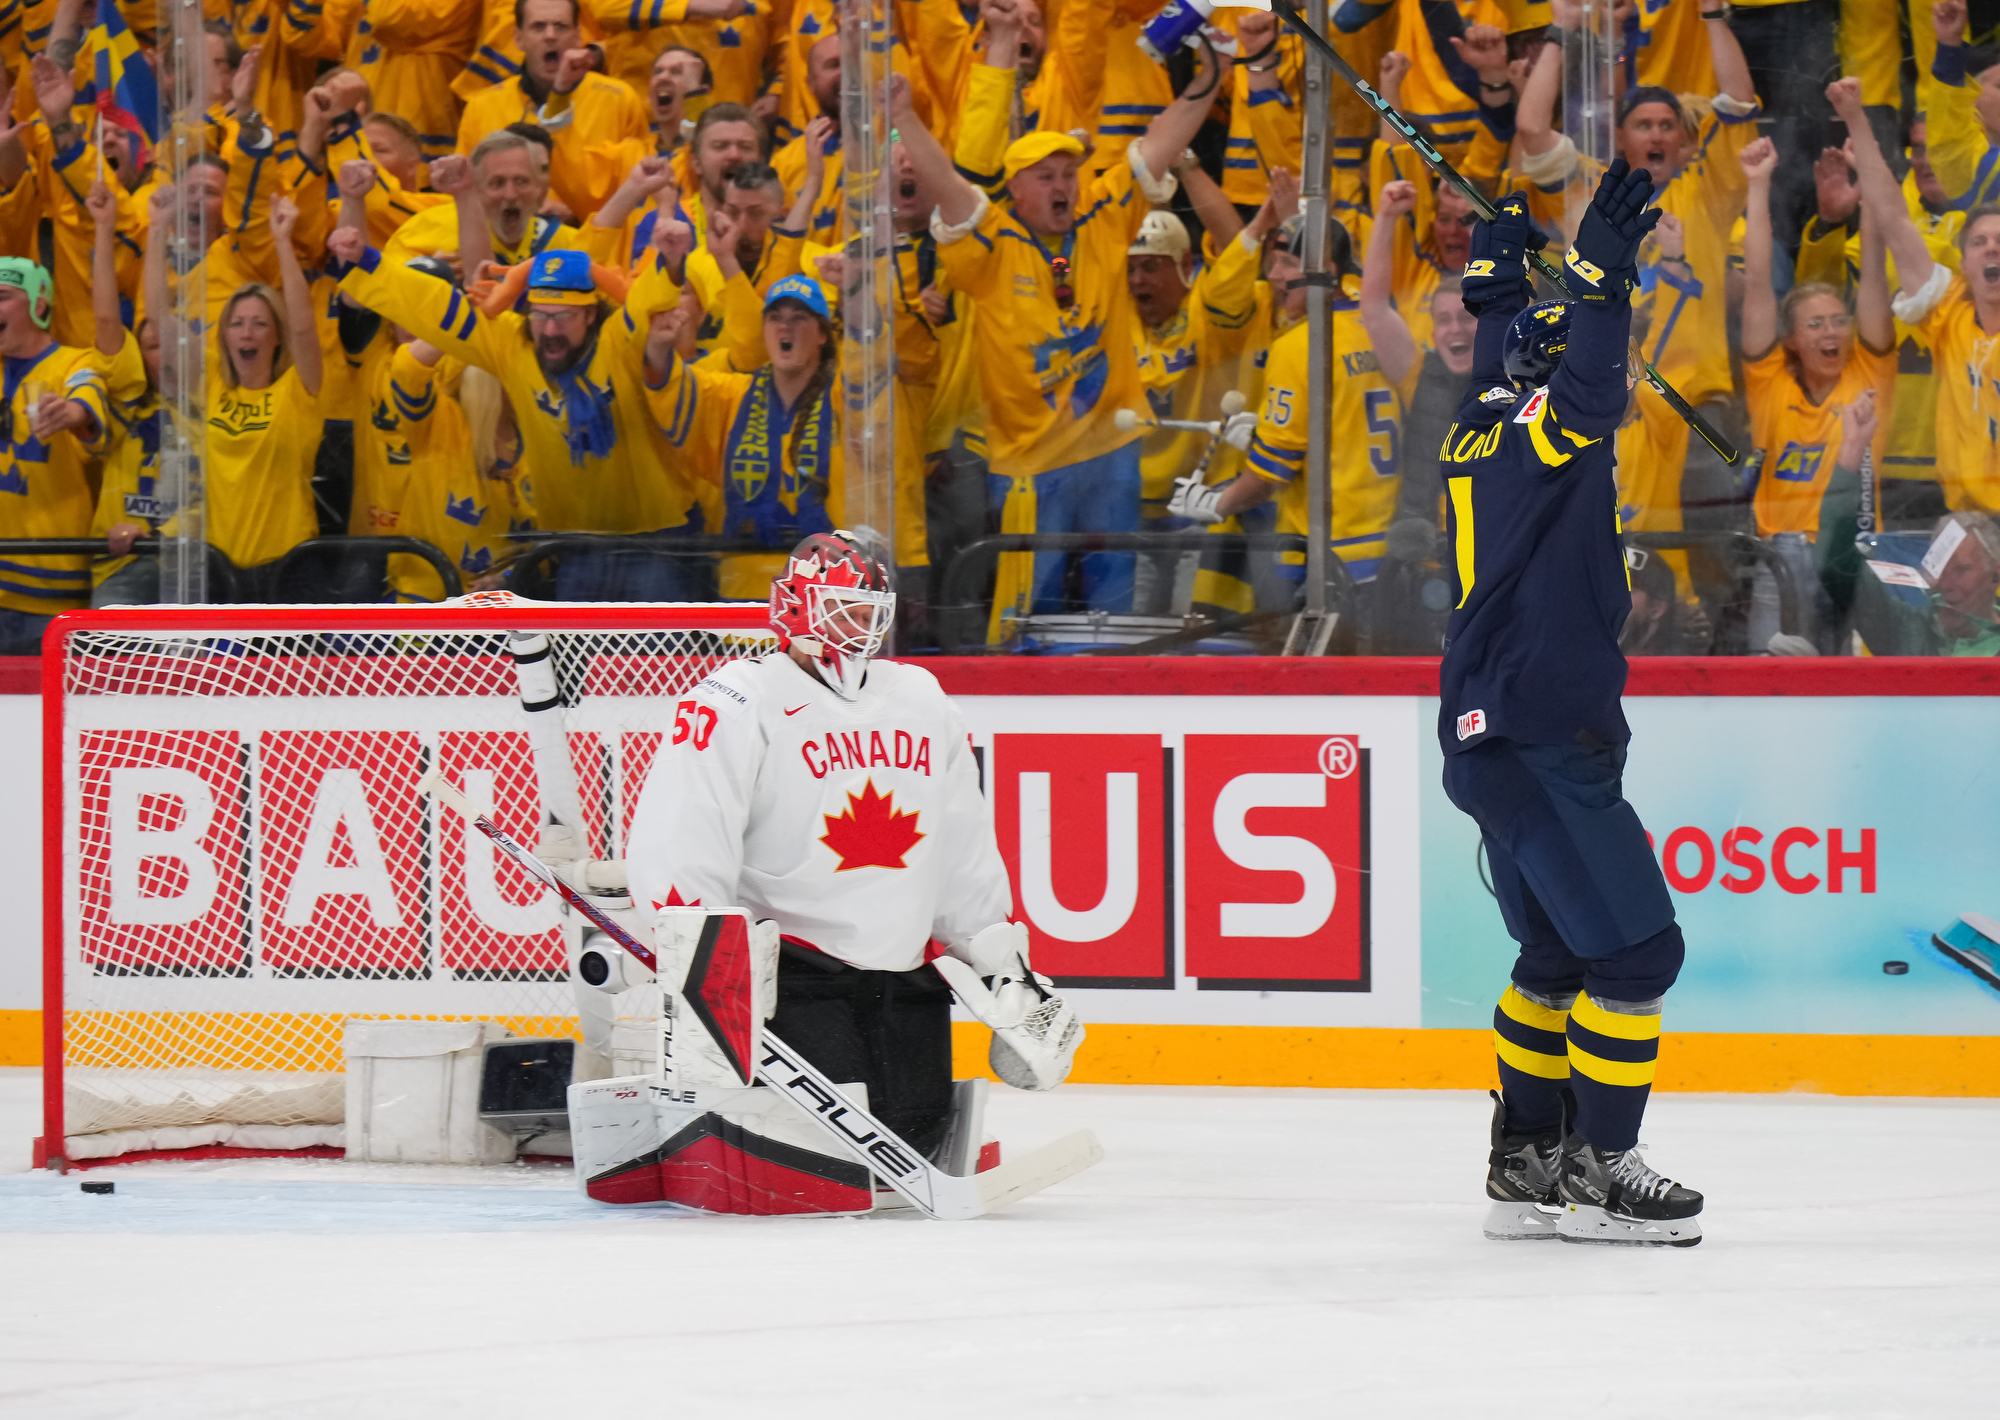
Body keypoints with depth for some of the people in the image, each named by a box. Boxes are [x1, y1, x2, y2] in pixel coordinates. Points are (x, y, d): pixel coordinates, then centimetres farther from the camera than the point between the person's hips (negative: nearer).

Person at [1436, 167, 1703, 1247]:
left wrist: (1498, 286, 44)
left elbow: (1501, 370, 33)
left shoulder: (1483, 427, 13)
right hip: (1542, 742, -10)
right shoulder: (1542, 432, -12)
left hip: (1497, 740, 10)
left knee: (1562, 950, 18)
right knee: (1636, 947, -8)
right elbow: (1586, 384, -33)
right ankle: (1596, 1170, -7)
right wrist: (1601, 274, -38)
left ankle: (1525, 1161, 21)